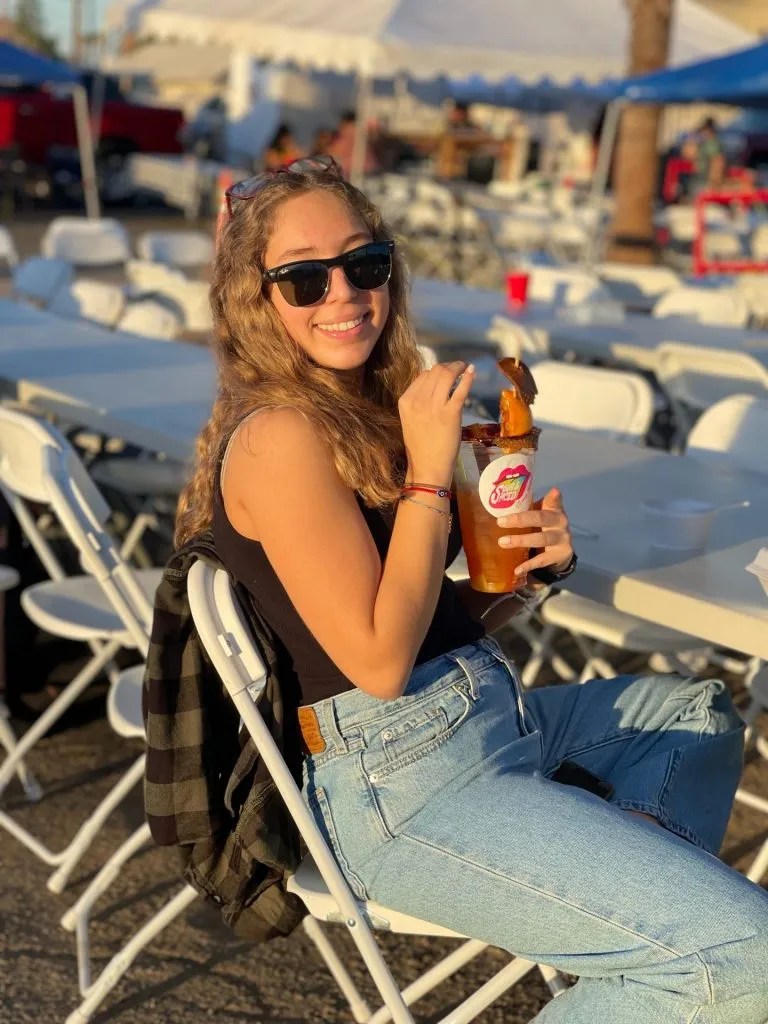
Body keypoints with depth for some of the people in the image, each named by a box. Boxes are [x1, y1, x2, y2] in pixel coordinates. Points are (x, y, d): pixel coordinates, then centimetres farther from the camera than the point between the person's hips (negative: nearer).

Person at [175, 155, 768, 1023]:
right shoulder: (280, 436, -16)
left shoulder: (366, 409, 12)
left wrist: (530, 561, -2)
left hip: (483, 715, 10)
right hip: (403, 785, -10)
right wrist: (431, 471, -15)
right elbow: (379, 660, -19)